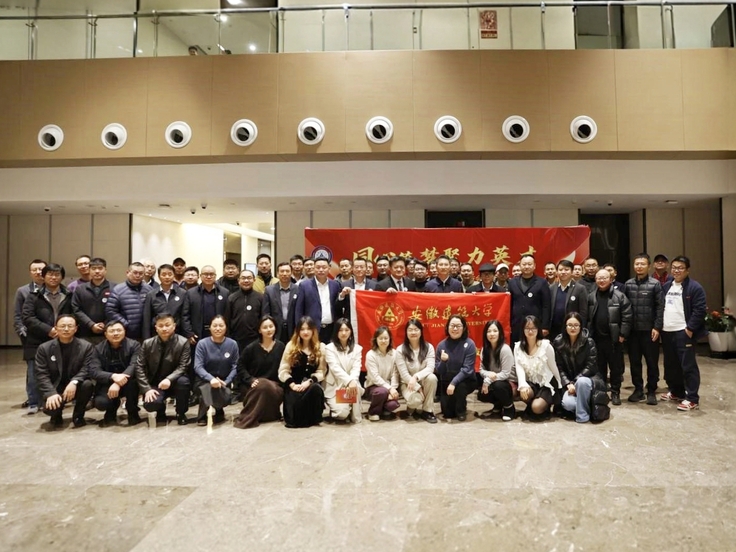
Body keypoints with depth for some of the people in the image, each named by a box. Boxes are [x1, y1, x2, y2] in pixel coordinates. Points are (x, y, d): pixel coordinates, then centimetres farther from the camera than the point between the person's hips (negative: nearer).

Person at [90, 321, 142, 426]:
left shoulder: (134, 345, -9)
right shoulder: (98, 348, -3)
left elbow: (134, 366, -24)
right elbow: (94, 371, -15)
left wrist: (118, 384, -41)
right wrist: (113, 376, -36)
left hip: (127, 383, -1)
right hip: (107, 384, 1)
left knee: (132, 380, -36)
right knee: (100, 403, -29)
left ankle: (133, 413, -9)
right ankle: (111, 414, 12)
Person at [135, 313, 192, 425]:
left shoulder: (183, 342, -9)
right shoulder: (147, 343, -2)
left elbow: (183, 367, -14)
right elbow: (139, 367, -3)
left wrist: (169, 379, -33)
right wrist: (147, 389, -15)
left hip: (174, 381, -1)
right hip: (155, 383, 1)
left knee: (183, 381, -36)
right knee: (150, 404, -29)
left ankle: (181, 413, -7)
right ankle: (161, 411, 13)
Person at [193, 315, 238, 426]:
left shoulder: (232, 344, 0)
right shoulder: (202, 343, -4)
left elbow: (235, 366, -1)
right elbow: (198, 366, -12)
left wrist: (226, 382, -17)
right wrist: (211, 379, -30)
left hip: (224, 381, 2)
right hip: (205, 380, -1)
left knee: (225, 398, -29)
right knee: (208, 388, -36)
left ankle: (219, 411, 12)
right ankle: (203, 415, -6)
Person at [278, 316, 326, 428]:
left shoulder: (321, 347, 7)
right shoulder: (291, 345, 7)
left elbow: (321, 372, 1)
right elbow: (283, 371, 1)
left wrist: (309, 382, -18)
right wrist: (292, 385, -15)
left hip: (311, 384, 1)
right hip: (294, 385, -1)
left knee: (316, 388, -36)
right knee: (294, 399, -33)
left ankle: (313, 418, -11)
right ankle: (294, 418, 3)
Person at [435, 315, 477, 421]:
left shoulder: (469, 344, -15)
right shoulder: (442, 345, -6)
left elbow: (467, 369, -20)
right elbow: (438, 371, -6)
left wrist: (454, 382, -32)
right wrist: (443, 361, -27)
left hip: (465, 380, -2)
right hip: (446, 381, 2)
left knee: (459, 387, -35)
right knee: (447, 412, -13)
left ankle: (461, 411, -4)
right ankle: (451, 411, 25)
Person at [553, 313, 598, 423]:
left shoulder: (589, 342, -9)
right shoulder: (558, 342, -4)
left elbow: (590, 366, -12)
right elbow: (559, 368, -3)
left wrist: (575, 382, -20)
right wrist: (568, 384, -17)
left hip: (586, 378, -1)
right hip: (568, 382, 1)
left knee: (582, 382, -38)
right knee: (567, 404, -28)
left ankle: (582, 414, -17)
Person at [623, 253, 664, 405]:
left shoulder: (655, 284, -4)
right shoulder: (628, 284, 5)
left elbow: (660, 307, -6)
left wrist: (657, 327, -12)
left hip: (650, 330, -3)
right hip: (633, 330, 3)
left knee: (652, 362, 6)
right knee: (634, 361, 9)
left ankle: (651, 391, 18)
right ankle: (638, 389, 22)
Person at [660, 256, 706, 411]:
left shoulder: (694, 287, -7)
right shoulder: (666, 286, 14)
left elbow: (699, 310, -13)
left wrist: (690, 329, -16)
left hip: (683, 332, -7)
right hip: (667, 332, 7)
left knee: (688, 365, -3)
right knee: (671, 364, 15)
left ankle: (692, 399, 3)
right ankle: (676, 392, 30)